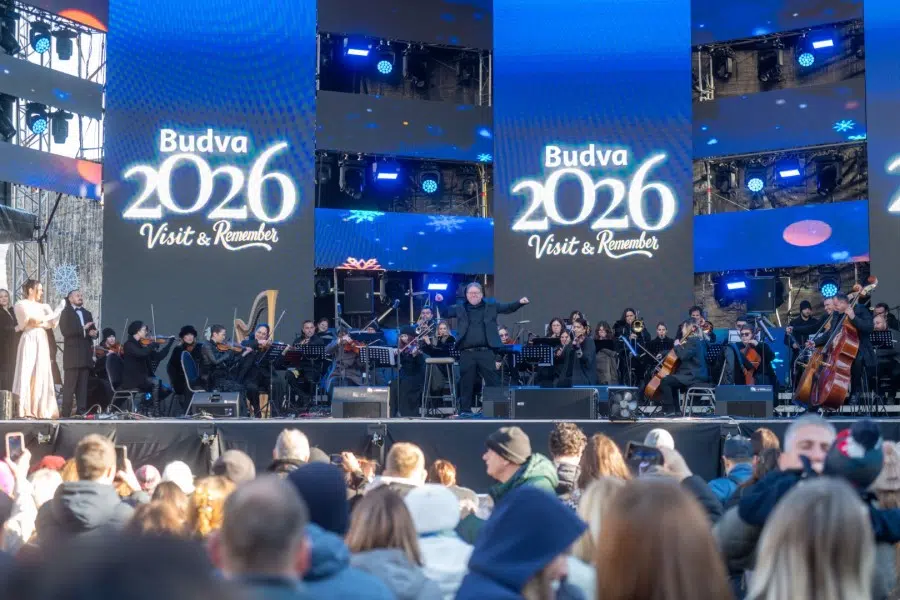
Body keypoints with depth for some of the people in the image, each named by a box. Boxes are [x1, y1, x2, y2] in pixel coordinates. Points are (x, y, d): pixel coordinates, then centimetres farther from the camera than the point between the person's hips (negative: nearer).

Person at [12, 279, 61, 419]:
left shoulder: (43, 306, 18)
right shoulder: (22, 304, 1)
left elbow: (51, 324, 10)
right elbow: (34, 321, -11)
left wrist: (38, 323, -6)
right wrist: (53, 314, -4)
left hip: (42, 341, 6)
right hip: (29, 340, -6)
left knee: (41, 374, 1)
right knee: (26, 373, -9)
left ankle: (40, 410, 2)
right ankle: (24, 410, -11)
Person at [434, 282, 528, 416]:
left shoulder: (491, 306, 9)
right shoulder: (460, 308, 10)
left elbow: (507, 308, 7)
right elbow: (445, 312, 8)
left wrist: (520, 303, -10)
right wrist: (440, 303, -12)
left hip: (486, 352, 0)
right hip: (467, 353, 1)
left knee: (493, 381, 1)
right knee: (466, 382, 4)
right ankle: (465, 409, 12)